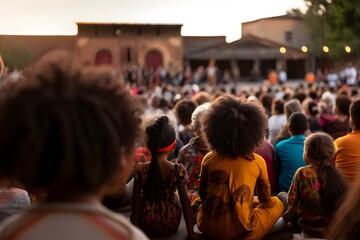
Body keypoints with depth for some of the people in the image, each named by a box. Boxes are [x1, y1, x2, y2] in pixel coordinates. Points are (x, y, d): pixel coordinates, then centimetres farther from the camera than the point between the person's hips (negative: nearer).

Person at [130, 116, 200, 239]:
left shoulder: (140, 169, -15)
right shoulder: (179, 171, -17)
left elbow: (136, 200, -9)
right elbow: (185, 201, -12)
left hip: (145, 226, 1)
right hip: (170, 227, 0)